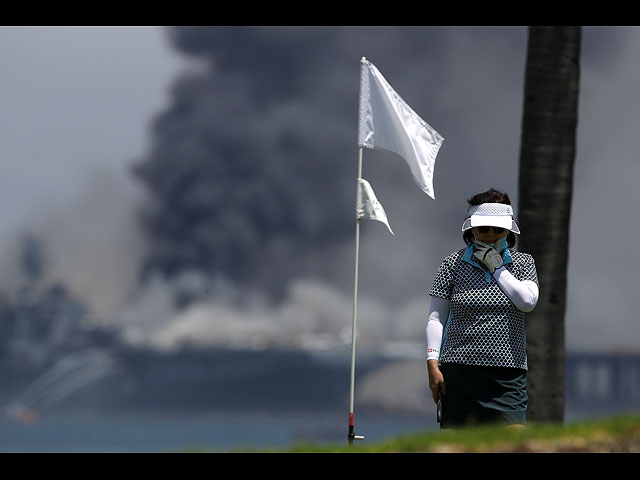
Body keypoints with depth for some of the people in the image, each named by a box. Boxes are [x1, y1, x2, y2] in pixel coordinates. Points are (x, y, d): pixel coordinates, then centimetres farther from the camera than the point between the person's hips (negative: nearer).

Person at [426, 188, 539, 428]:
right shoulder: (454, 263, 7)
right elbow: (436, 317, 7)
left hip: (507, 372, 0)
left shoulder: (523, 263, 10)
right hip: (459, 370, 0)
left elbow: (528, 301, -8)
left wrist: (497, 267, -5)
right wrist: (432, 363, -3)